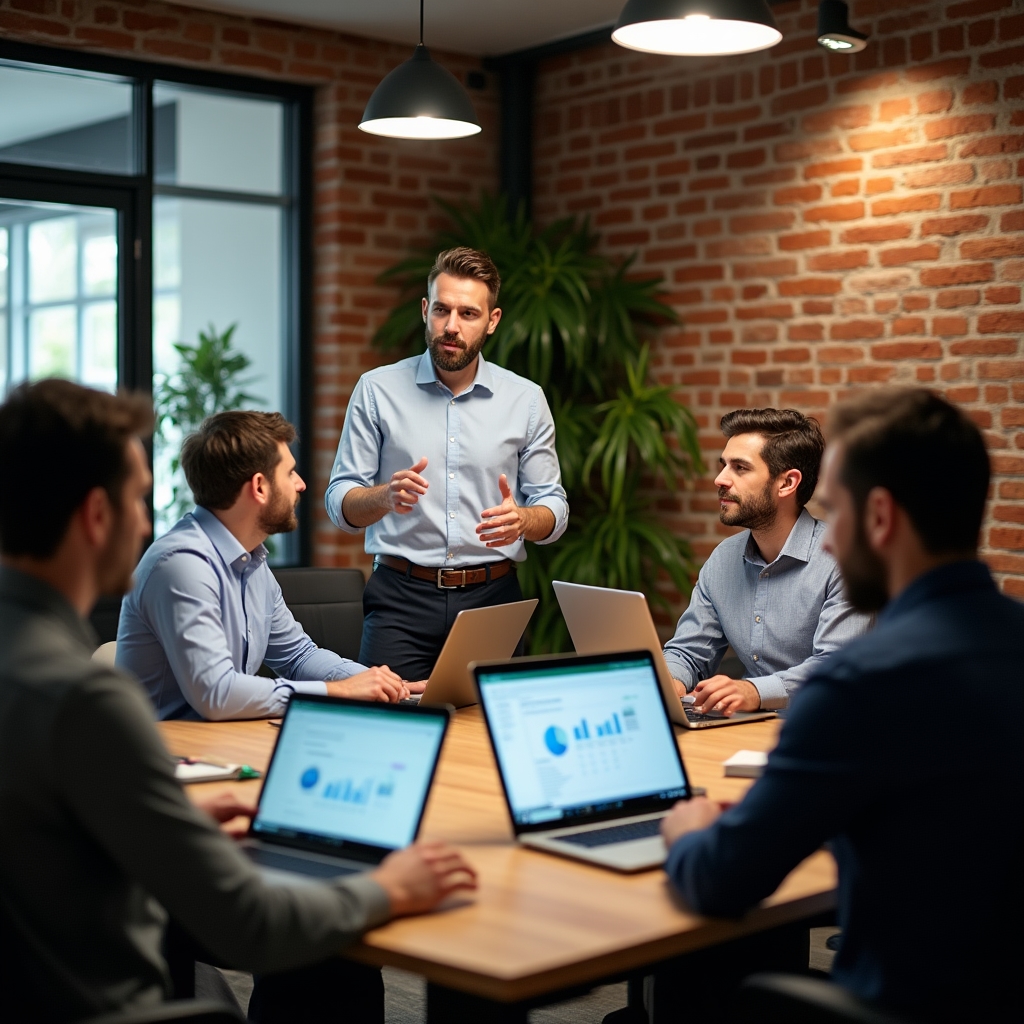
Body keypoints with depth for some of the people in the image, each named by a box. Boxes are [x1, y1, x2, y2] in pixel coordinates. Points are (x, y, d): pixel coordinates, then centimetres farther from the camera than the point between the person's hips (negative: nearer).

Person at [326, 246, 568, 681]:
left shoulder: (526, 399, 6)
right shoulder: (377, 390, 2)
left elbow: (554, 508, 7)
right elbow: (341, 506, 1)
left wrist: (521, 520, -16)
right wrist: (386, 496, -21)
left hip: (492, 596, 1)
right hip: (401, 597, -1)